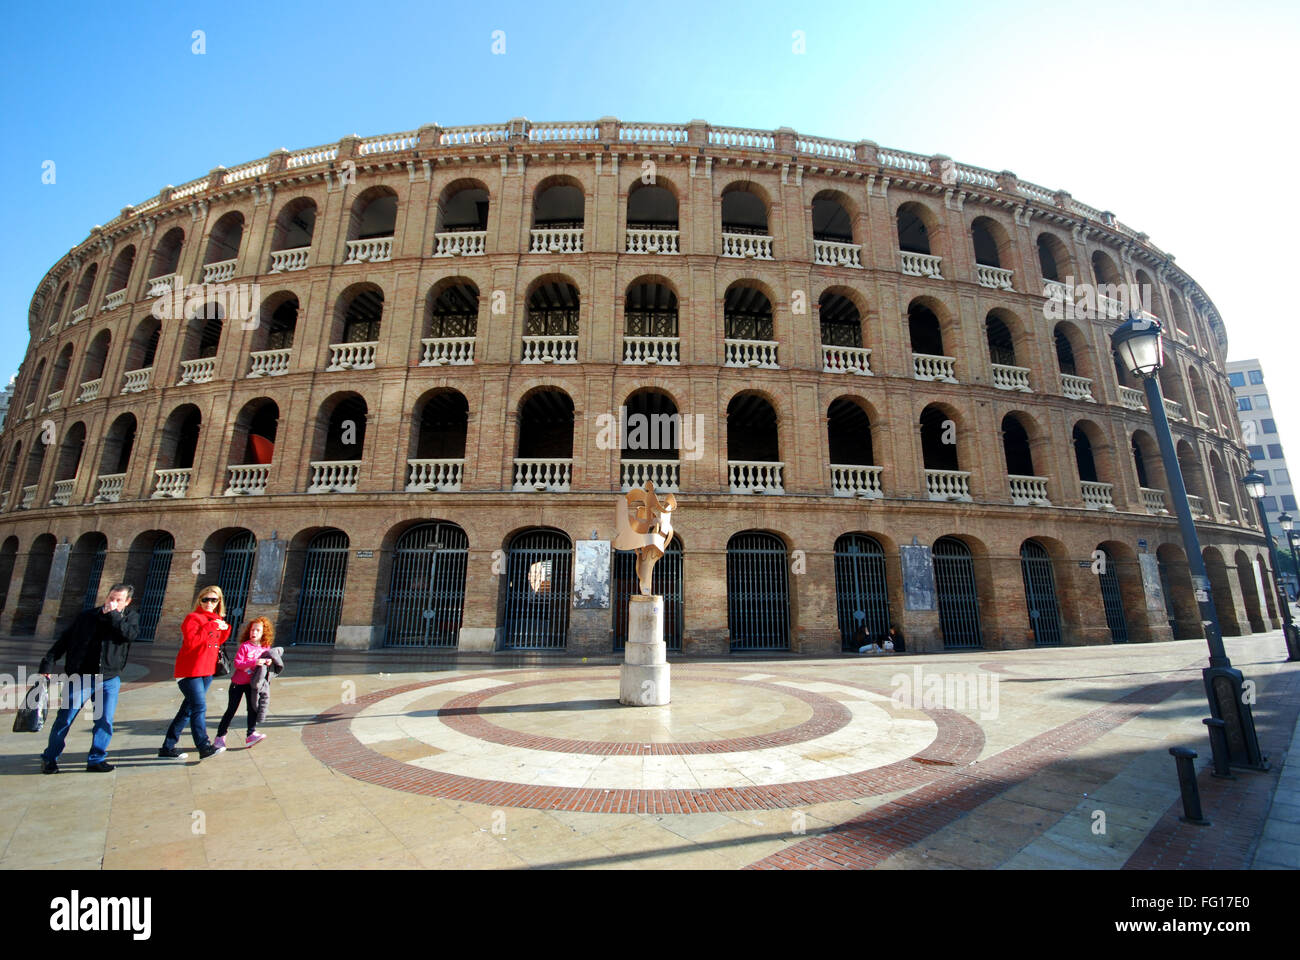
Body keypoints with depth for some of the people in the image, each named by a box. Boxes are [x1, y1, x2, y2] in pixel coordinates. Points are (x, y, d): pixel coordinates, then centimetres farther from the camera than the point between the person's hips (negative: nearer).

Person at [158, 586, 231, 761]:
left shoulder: (216, 620, 12)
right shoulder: (192, 618, -9)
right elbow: (191, 642, -22)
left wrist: (224, 629, 2)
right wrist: (211, 626, -21)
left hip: (206, 671, 8)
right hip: (190, 671, -8)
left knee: (188, 709, 13)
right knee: (199, 707, -11)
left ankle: (168, 748, 23)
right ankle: (205, 747, -9)